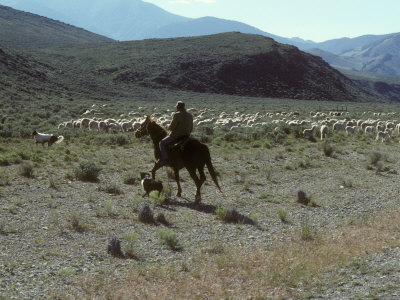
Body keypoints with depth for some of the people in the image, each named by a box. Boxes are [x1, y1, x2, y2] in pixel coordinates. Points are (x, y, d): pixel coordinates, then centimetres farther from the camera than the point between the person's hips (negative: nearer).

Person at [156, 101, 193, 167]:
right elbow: (191, 128, 11)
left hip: (176, 136, -8)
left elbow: (171, 127, -17)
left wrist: (169, 128, 5)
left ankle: (165, 159, -8)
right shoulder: (190, 116, 5)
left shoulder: (177, 115, -17)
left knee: (162, 143, 5)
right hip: (186, 136, 8)